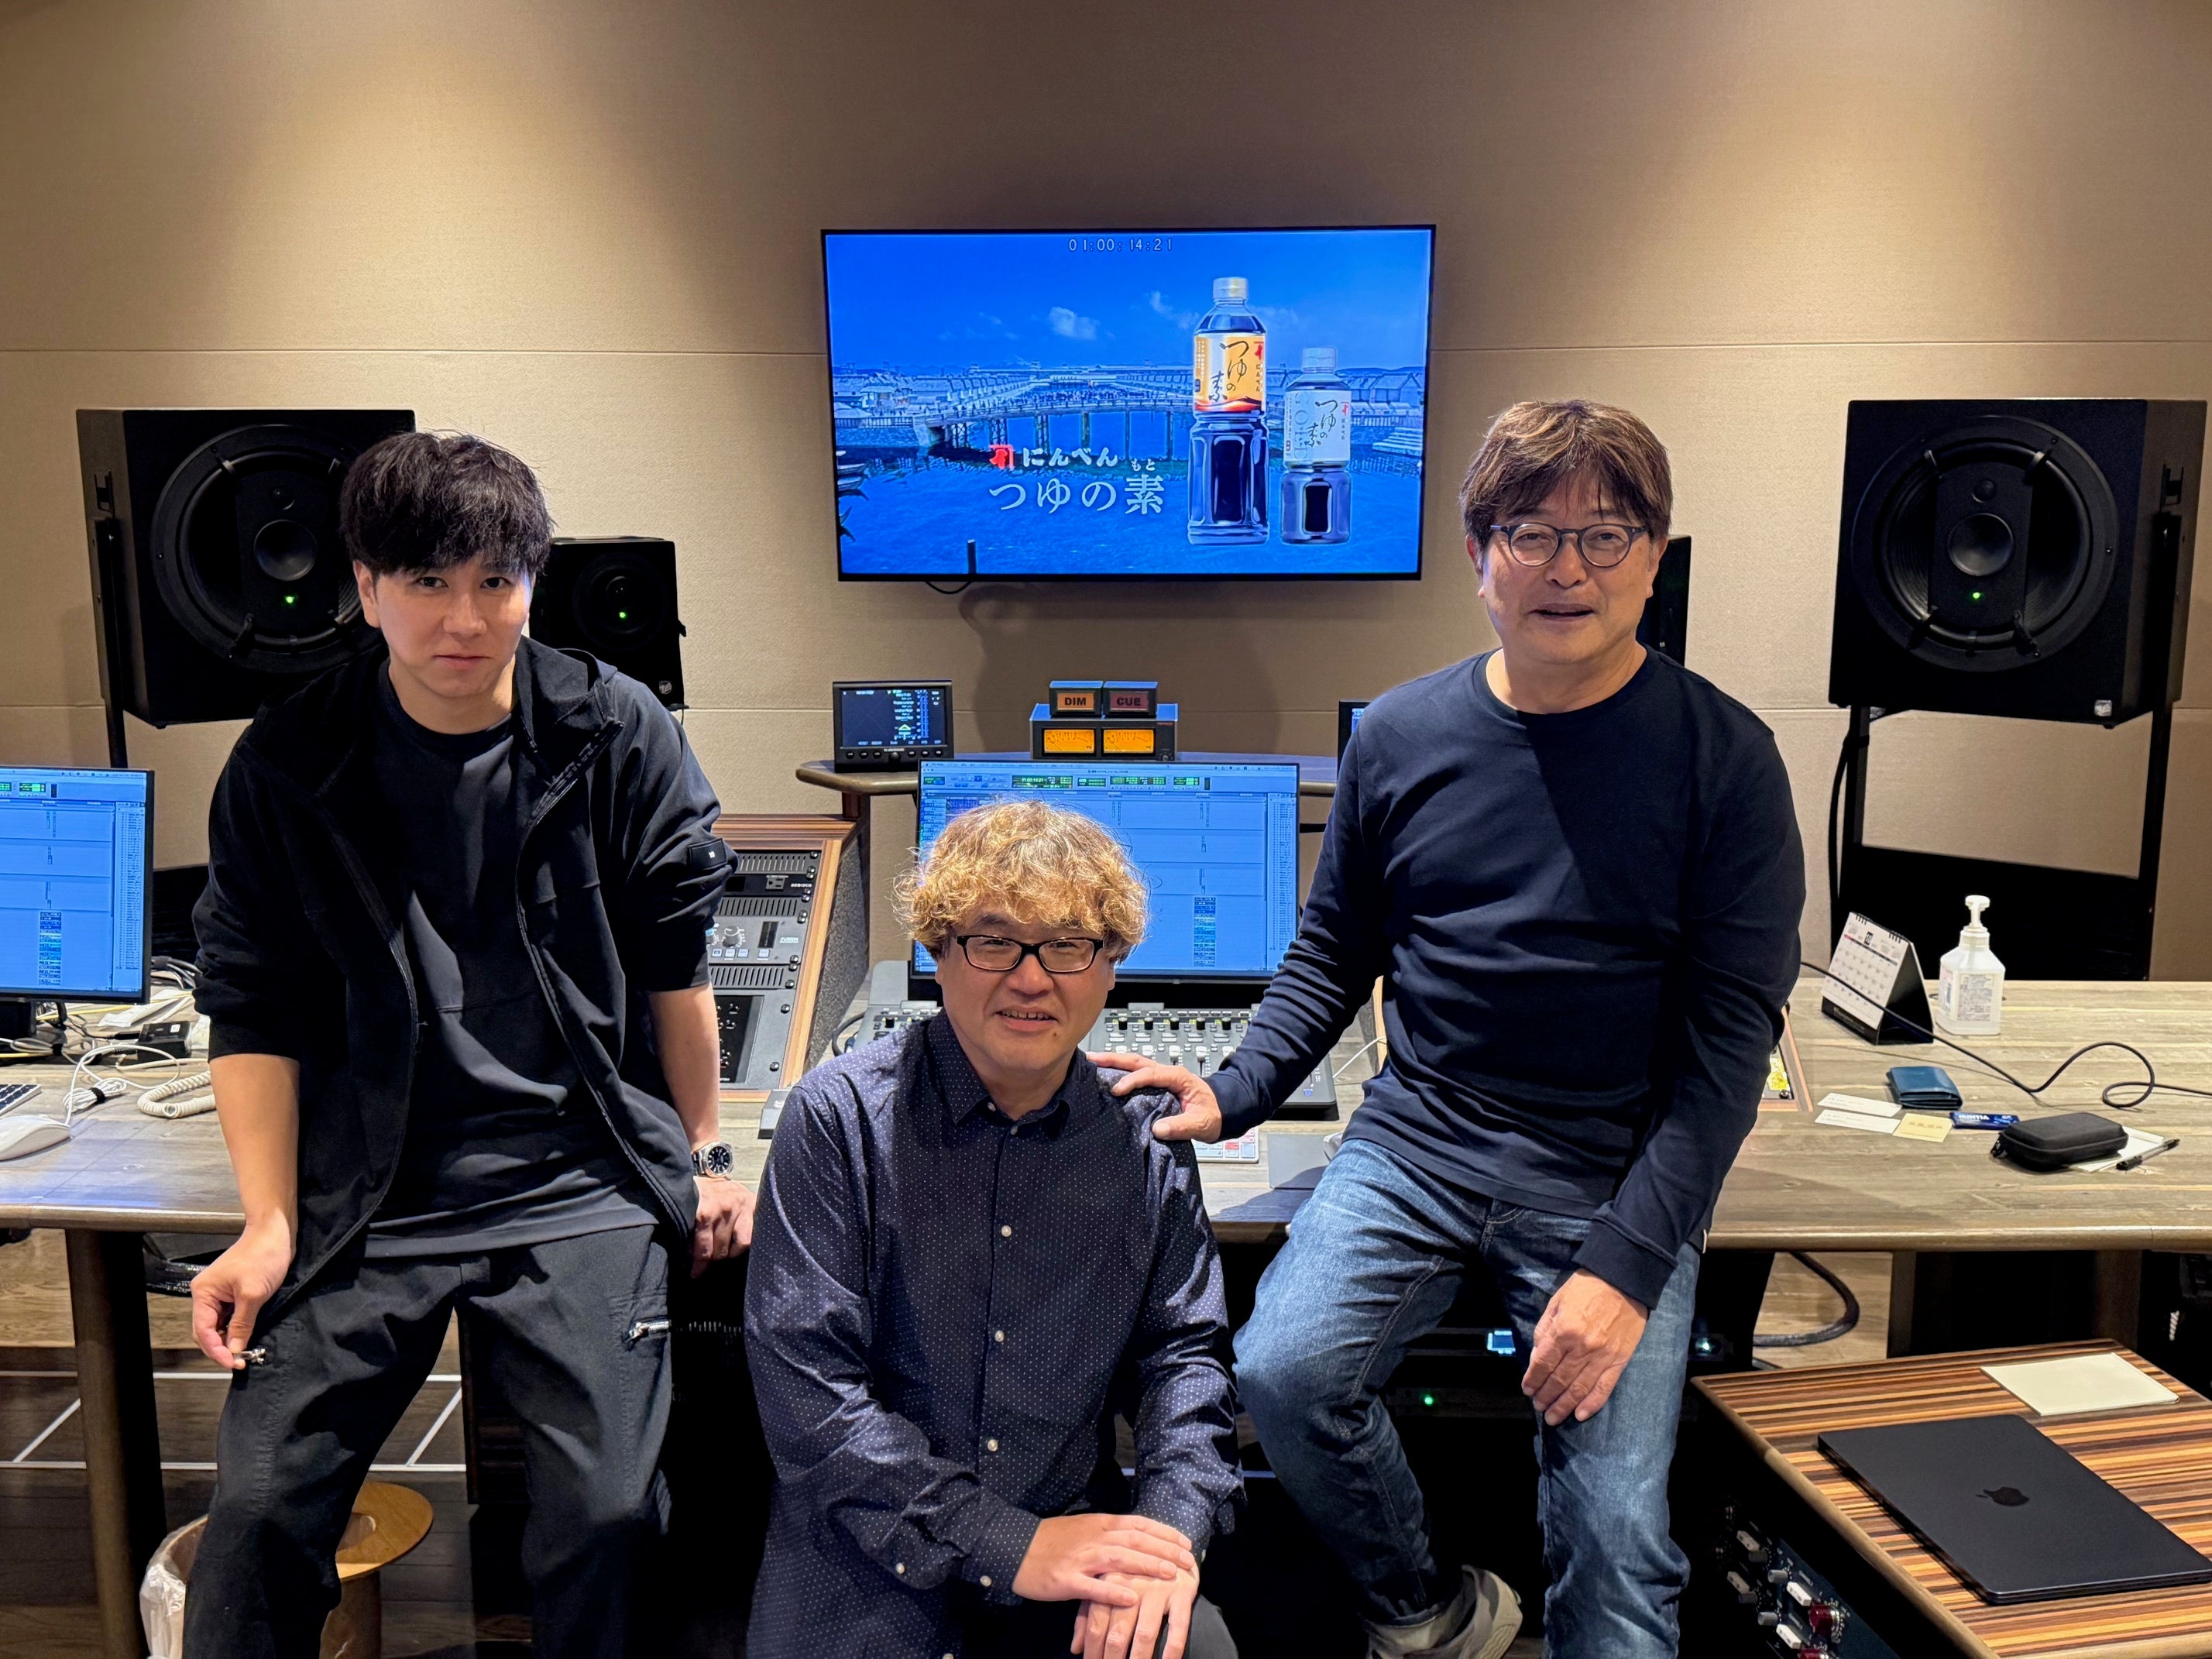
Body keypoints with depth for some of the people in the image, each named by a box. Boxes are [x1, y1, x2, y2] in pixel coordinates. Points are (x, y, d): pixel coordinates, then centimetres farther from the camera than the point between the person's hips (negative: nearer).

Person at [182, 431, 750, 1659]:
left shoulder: (617, 736, 0)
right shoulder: (286, 768, 2)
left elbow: (674, 958, 7)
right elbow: (256, 1009, 5)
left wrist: (704, 1162, 10)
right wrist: (269, 1223, -5)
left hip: (580, 1178, -1)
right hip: (367, 1190, 1)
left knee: (607, 1512, -13)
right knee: (259, 1508, -12)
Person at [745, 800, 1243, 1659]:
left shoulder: (1145, 1136, 4)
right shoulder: (839, 1115, -7)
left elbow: (1185, 1353, 9)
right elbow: (805, 1392, -12)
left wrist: (1170, 1525, -11)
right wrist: (1007, 1546, -17)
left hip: (1076, 1535, 2)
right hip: (867, 1573, -1)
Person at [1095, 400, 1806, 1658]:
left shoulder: (1724, 759, -5)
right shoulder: (1404, 734, 3)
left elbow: (1731, 1033, -7)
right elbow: (1335, 954, 13)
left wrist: (1626, 1263, -16)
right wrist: (1234, 1095, -3)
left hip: (1621, 1174, -2)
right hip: (1420, 1138, 3)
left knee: (1616, 1532, -15)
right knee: (1283, 1373, -18)